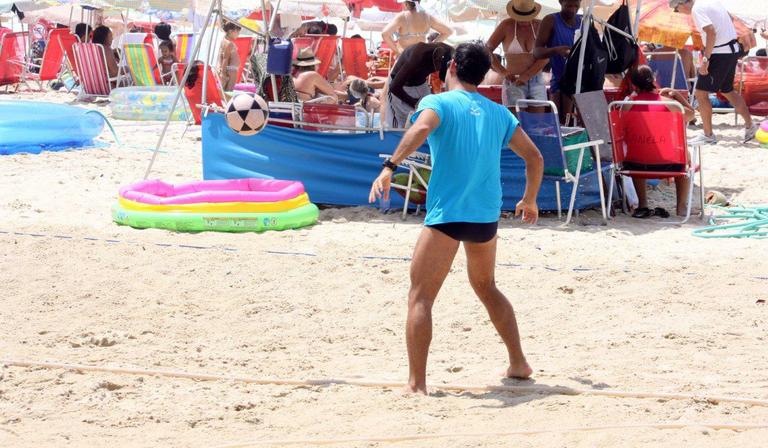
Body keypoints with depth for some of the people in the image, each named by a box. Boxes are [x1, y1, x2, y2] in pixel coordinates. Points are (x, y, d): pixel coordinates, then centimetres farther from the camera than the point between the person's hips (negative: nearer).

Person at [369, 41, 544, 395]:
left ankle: (416, 383, -11)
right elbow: (535, 157, 16)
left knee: (419, 296, -2)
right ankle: (518, 364, 31)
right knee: (486, 288, 27)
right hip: (487, 216, 6)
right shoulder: (498, 113, 14)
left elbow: (421, 129, -23)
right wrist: (529, 201, 30)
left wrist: (389, 167, -29)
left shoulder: (439, 102, 0)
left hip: (447, 215, -5)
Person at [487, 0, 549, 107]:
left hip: (537, 83, 2)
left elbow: (545, 57, -3)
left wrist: (526, 76, -15)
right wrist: (502, 72, -12)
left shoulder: (539, 26, 4)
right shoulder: (506, 26, -1)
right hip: (513, 83, -2)